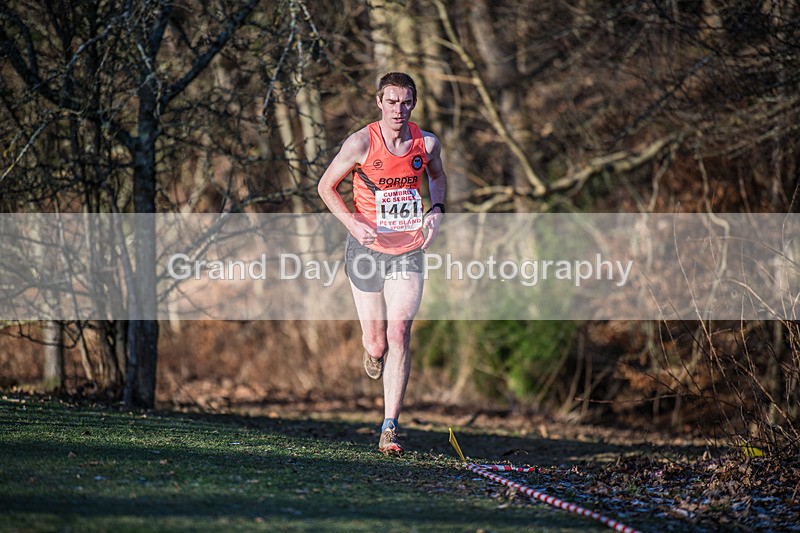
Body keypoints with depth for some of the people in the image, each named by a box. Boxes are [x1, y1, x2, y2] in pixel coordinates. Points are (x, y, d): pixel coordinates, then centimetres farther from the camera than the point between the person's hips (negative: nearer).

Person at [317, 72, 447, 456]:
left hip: (409, 251, 1)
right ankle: (374, 351, 45)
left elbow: (437, 177, 21)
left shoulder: (427, 143, -2)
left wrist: (436, 210, 1)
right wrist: (353, 223, -14)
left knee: (399, 334, -14)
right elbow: (326, 186, 0)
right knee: (376, 343, 3)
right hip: (367, 249, -1)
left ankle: (390, 429, -13)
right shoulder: (361, 143, -10)